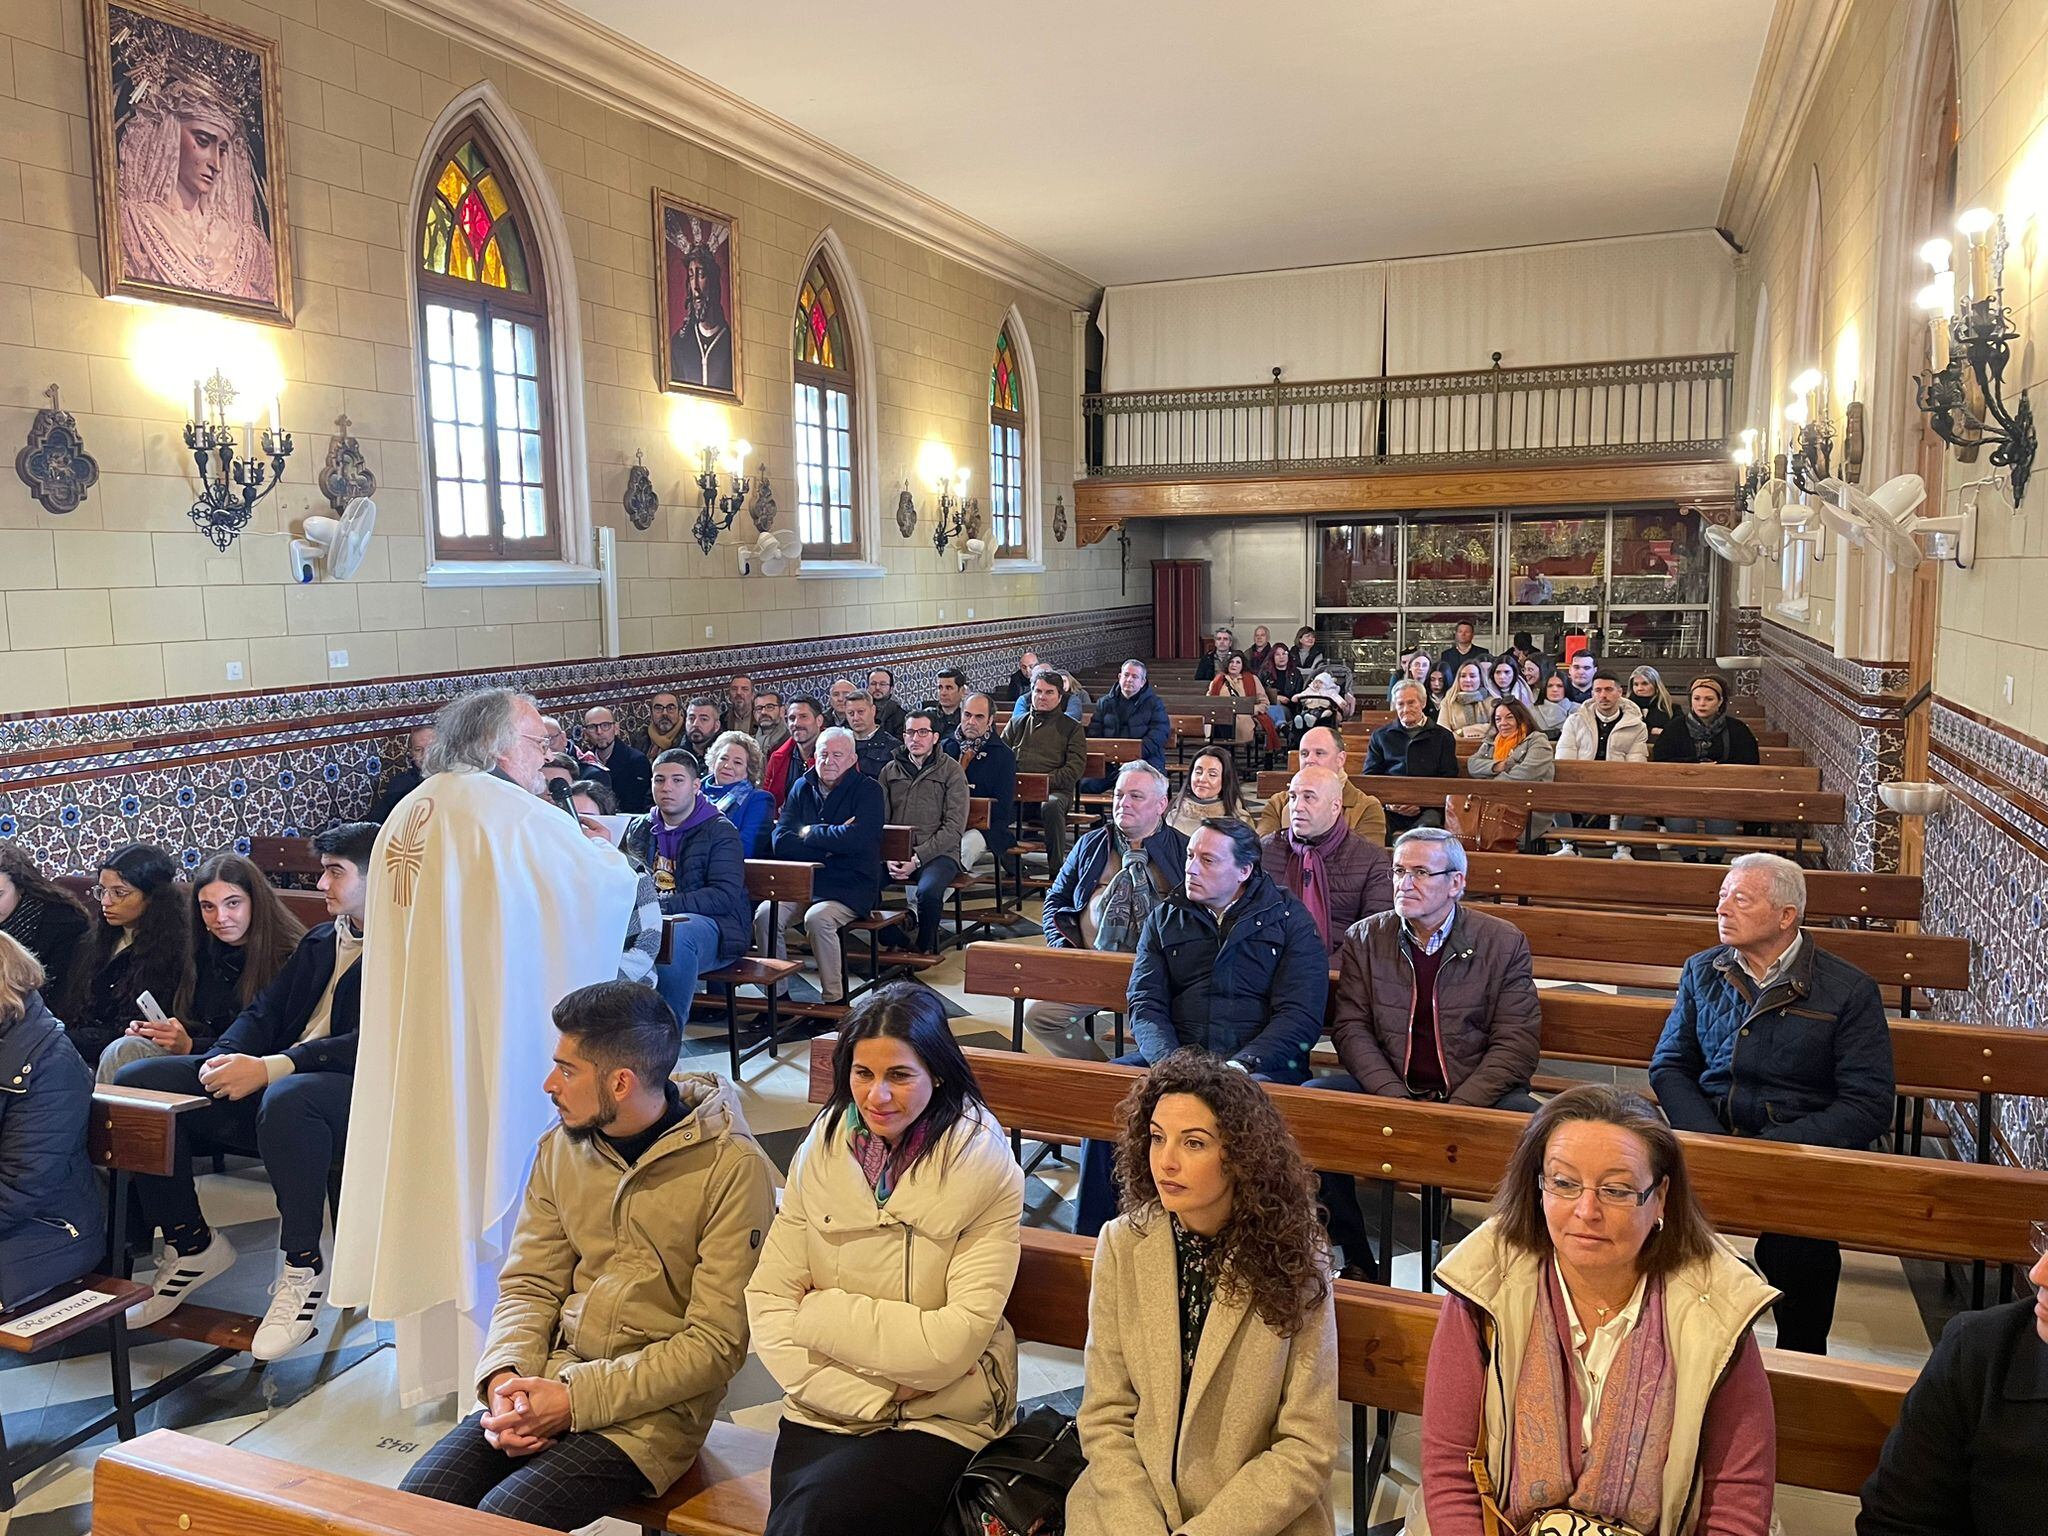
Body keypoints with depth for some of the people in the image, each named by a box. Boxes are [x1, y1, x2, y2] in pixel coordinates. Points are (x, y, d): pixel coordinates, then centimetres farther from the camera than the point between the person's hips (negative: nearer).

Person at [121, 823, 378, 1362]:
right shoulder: (319, 941, 24)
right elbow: (265, 1011, 18)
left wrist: (271, 1068, -24)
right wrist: (226, 1059, -5)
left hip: (353, 1093, -9)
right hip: (270, 1081, 9)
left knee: (285, 1098, -41)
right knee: (136, 1081, -5)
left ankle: (303, 1267, -22)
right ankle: (190, 1242, 6)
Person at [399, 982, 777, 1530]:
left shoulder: (732, 1168, -15)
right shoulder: (562, 1144, 5)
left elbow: (717, 1342, -15)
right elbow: (528, 1284, 9)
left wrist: (574, 1399, -18)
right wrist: (505, 1375, -11)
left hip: (651, 1409, -5)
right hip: (549, 1383, 6)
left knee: (500, 1518, -23)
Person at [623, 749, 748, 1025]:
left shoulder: (721, 832, 2)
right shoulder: (638, 828, 20)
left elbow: (725, 896, -10)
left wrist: (663, 905, -21)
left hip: (711, 924, -4)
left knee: (675, 935, -39)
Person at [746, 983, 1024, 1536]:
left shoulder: (987, 1169, -9)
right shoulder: (821, 1150, 2)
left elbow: (957, 1339, -13)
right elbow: (767, 1299, 0)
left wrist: (820, 1312, -8)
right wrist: (863, 1397, -10)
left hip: (939, 1419, -3)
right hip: (822, 1411, 3)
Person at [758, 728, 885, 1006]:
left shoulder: (869, 791, -2)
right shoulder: (803, 788, 12)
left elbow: (855, 839, -20)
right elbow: (781, 842, -1)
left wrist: (809, 833, -7)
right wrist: (831, 841, -12)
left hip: (851, 887, -4)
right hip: (805, 882, 5)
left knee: (817, 918, -32)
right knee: (765, 914, -20)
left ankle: (833, 1000, -18)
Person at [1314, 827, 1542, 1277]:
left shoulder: (1504, 943, 1)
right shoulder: (1363, 939, 6)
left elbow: (1516, 1043, -4)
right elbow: (1350, 1028, 1)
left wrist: (1459, 1110, -17)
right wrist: (1394, 1098, -15)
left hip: (1475, 1095, -2)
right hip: (1386, 1088, 2)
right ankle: (1356, 1261, -8)